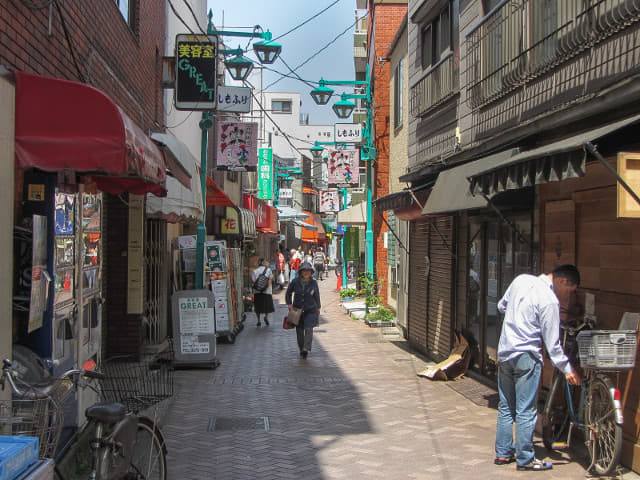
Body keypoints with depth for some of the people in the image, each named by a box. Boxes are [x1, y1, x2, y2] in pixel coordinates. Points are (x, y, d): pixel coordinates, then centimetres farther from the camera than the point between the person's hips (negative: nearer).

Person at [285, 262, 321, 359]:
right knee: (299, 330, 6)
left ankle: (306, 349, -23)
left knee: (308, 329, -17)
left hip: (310, 310, -1)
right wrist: (289, 304, 0)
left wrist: (318, 308, 18)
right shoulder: (295, 282, -2)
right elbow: (288, 293, 12)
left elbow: (317, 296, 12)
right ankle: (301, 349, 22)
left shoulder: (313, 283, -1)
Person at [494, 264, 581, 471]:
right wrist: (567, 369, -4)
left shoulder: (521, 280, 5)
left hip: (504, 351, 7)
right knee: (525, 411, 2)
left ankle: (503, 453, 22)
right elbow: (552, 342, -12)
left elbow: (502, 305, 18)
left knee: (505, 407, 15)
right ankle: (525, 459, 9)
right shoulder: (550, 301, -15)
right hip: (526, 356, -7)